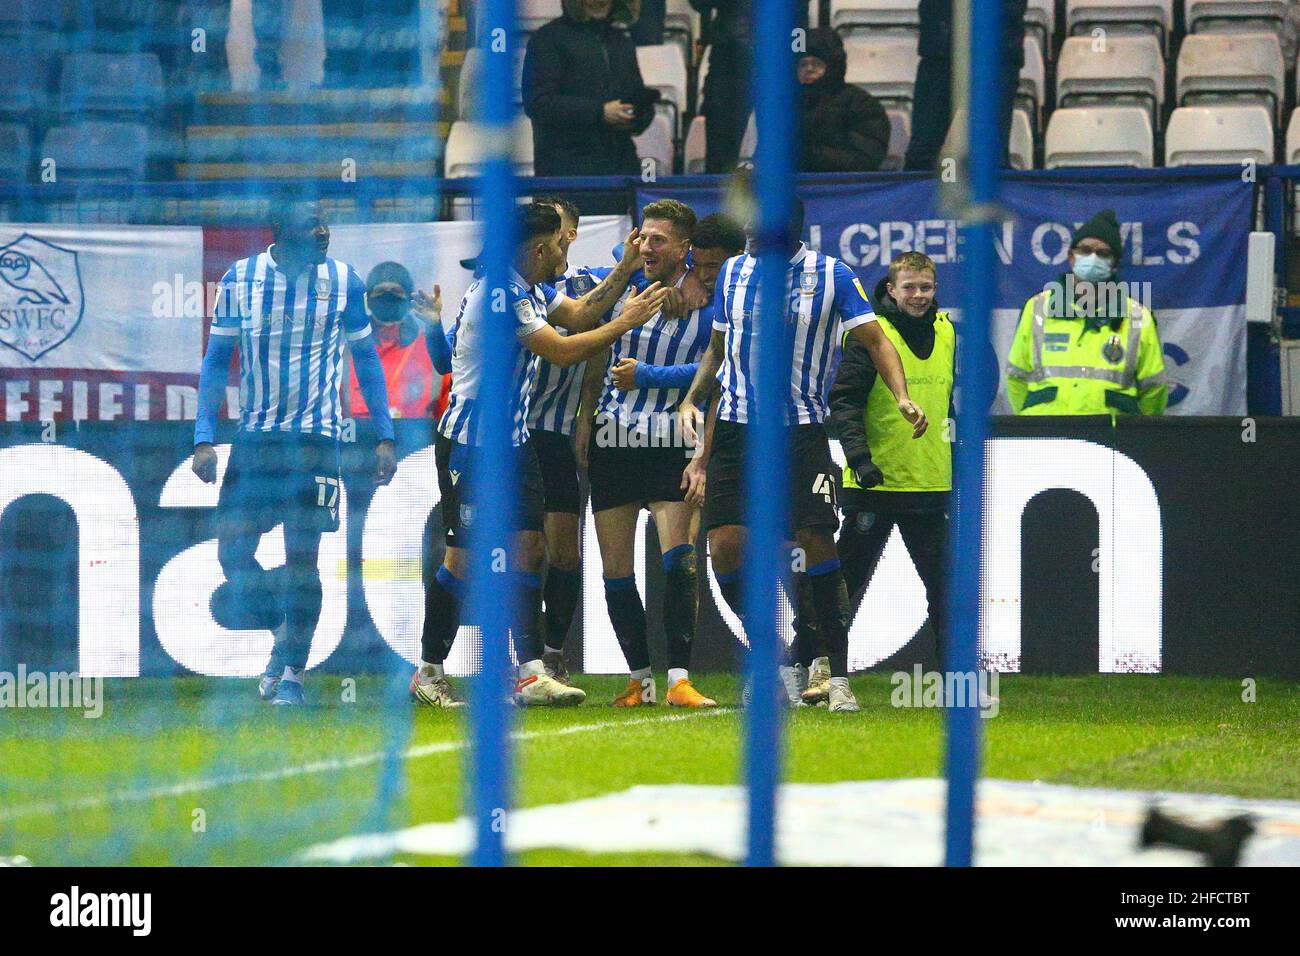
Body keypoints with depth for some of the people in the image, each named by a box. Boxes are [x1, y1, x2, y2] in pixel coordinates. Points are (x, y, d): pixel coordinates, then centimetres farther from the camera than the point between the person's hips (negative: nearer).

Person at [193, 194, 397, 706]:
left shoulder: (344, 282, -1)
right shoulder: (239, 280, 0)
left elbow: (366, 358, 9)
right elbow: (217, 361, 7)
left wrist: (384, 437, 6)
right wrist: (203, 438, 1)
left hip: (315, 436, -1)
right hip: (253, 435, 2)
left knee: (301, 557, -5)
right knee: (233, 555, -2)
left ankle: (292, 673, 7)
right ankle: (282, 632, 24)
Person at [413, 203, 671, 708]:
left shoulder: (530, 289, 10)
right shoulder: (499, 291, -21)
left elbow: (578, 313, 20)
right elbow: (563, 351, -22)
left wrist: (624, 268, 11)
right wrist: (625, 322, -12)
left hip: (512, 439, 9)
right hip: (469, 443, -9)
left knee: (528, 548, 0)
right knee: (464, 557, -3)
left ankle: (531, 671, -5)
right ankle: (429, 671, 8)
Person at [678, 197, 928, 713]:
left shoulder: (832, 275, -1)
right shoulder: (733, 272, 10)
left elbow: (876, 341, -2)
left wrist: (902, 397, -18)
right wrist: (691, 400, 7)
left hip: (802, 432, -3)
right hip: (735, 427, 3)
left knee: (816, 541, -11)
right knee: (725, 545, -7)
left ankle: (838, 676, -4)